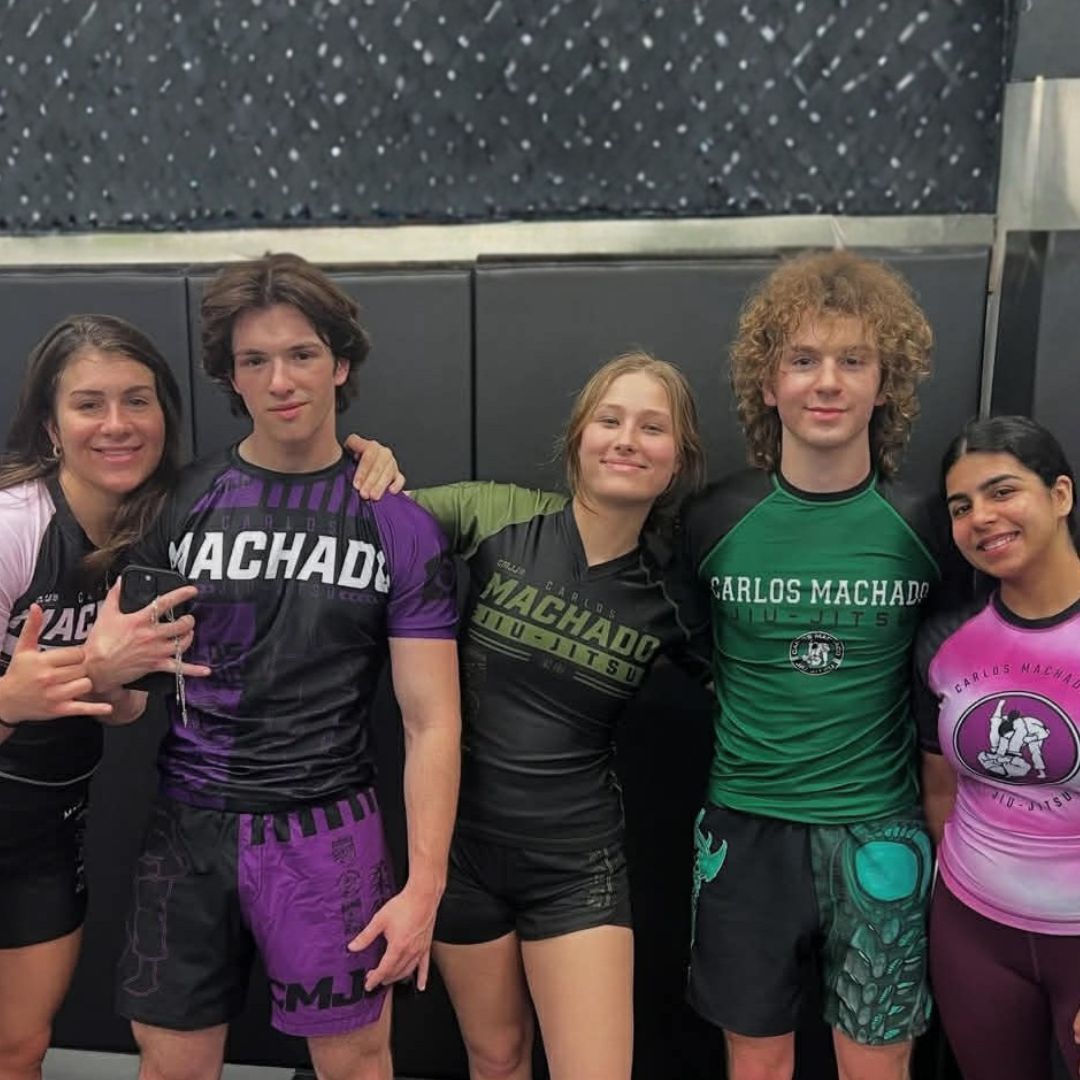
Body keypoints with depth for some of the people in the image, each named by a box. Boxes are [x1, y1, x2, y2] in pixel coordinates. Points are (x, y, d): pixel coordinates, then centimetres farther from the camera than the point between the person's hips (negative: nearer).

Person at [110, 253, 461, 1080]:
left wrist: (423, 887, -8)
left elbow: (432, 721, -5)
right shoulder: (179, 503, 0)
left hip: (327, 831, -2)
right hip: (188, 824, 2)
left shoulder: (399, 525, -5)